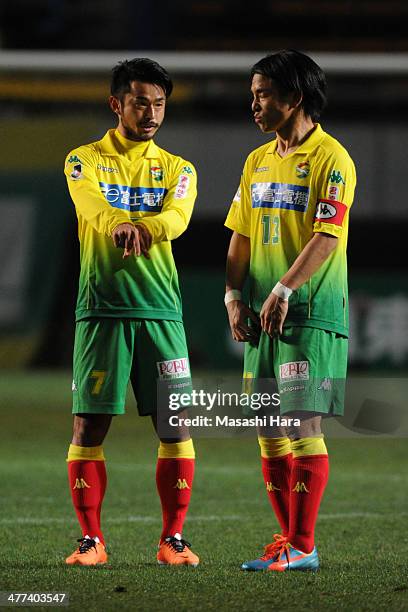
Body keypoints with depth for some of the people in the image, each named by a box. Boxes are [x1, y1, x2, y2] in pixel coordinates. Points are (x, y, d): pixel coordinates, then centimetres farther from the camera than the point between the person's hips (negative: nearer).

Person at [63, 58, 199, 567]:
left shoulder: (177, 168, 13)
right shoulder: (85, 161, 7)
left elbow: (177, 217, -9)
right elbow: (93, 206, -16)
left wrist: (139, 227, -32)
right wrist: (119, 226, -40)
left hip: (160, 311, 2)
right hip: (101, 309, -2)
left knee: (176, 426, -2)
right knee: (89, 425, -3)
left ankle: (173, 539, 6)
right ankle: (90, 539, 5)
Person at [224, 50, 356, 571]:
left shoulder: (330, 158, -8)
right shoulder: (258, 161, 16)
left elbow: (327, 236, -16)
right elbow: (241, 234, 17)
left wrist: (283, 290, -23)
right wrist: (234, 294, 4)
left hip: (312, 313, -7)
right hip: (263, 315, 8)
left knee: (302, 425, -10)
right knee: (268, 428, 8)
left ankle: (303, 547, -7)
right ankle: (289, 536, 16)